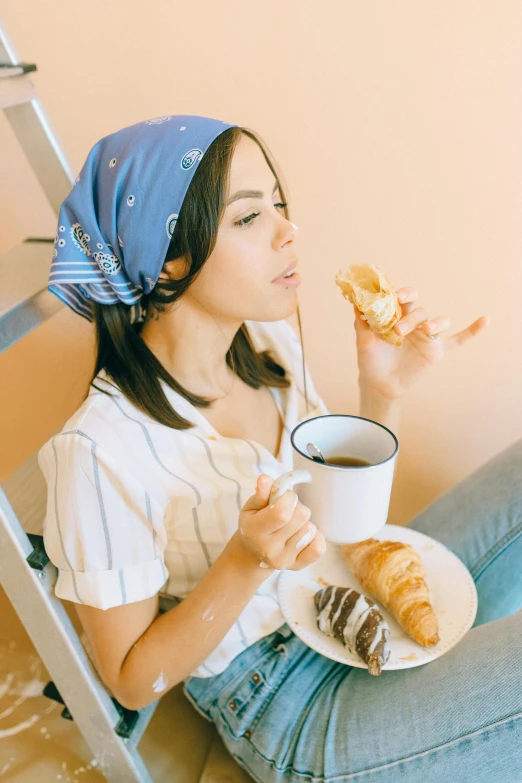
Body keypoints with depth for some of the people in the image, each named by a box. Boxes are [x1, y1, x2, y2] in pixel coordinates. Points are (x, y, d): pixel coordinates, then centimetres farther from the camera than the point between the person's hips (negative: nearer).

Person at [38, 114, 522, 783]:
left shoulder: (268, 340, -5)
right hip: (286, 711, -6)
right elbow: (133, 682, -13)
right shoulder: (101, 450, -26)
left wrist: (383, 391, -12)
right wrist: (246, 562, -30)